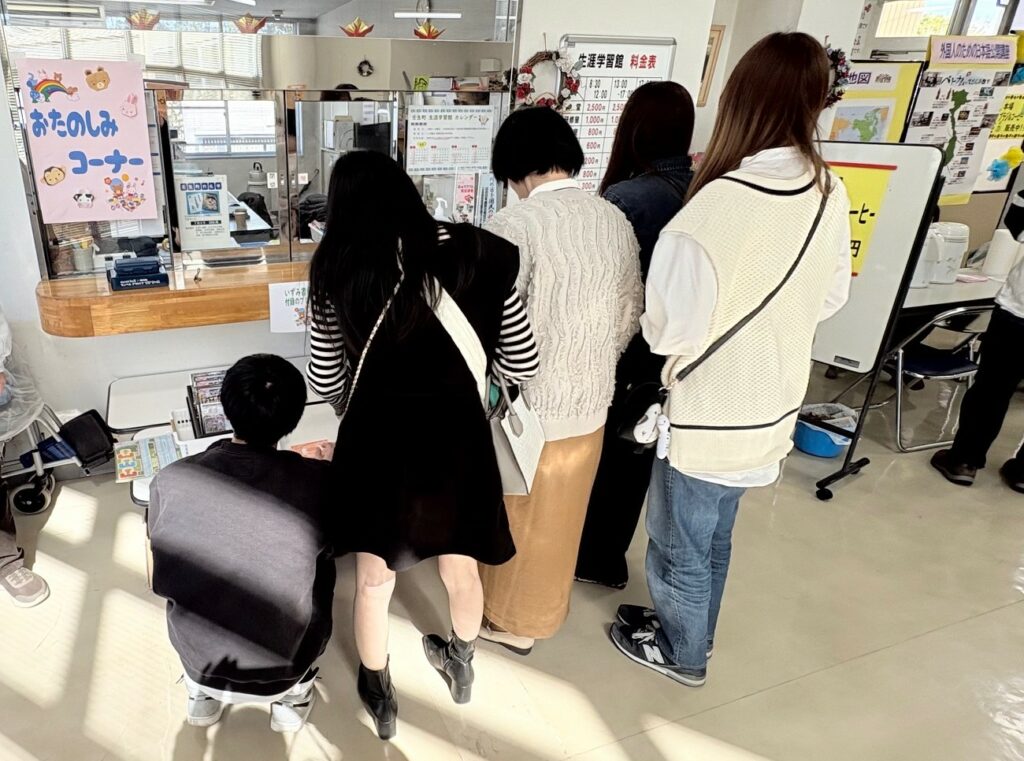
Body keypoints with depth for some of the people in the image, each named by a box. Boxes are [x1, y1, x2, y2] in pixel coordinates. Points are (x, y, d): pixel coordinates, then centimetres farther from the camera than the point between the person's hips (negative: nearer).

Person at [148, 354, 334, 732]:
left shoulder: (170, 481, -16)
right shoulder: (319, 482, -21)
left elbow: (159, 582, 0)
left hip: (198, 663, 2)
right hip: (283, 671, -1)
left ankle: (202, 695, 32)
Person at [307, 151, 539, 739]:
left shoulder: (337, 268, -7)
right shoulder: (478, 254, -8)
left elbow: (325, 380, 0)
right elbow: (523, 364, -5)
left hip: (378, 436, 0)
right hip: (455, 432, 1)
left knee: (374, 578, 22)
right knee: (461, 568, 26)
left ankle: (380, 695, 45)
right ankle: (461, 665, 53)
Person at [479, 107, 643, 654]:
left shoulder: (516, 223, -20)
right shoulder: (616, 220, 1)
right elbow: (631, 315, 7)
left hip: (530, 405, -6)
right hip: (591, 401, 6)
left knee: (520, 519, 15)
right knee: (561, 515, 24)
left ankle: (512, 620, 36)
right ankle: (545, 605, 45)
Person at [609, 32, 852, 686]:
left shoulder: (716, 207, -28)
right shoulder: (832, 196, -5)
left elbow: (672, 331, -23)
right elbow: (832, 298, 8)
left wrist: (649, 318, -2)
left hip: (707, 418, -7)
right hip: (772, 410, 7)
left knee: (680, 546, 18)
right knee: (714, 537, 27)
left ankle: (681, 653, 42)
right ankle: (692, 632, 49)